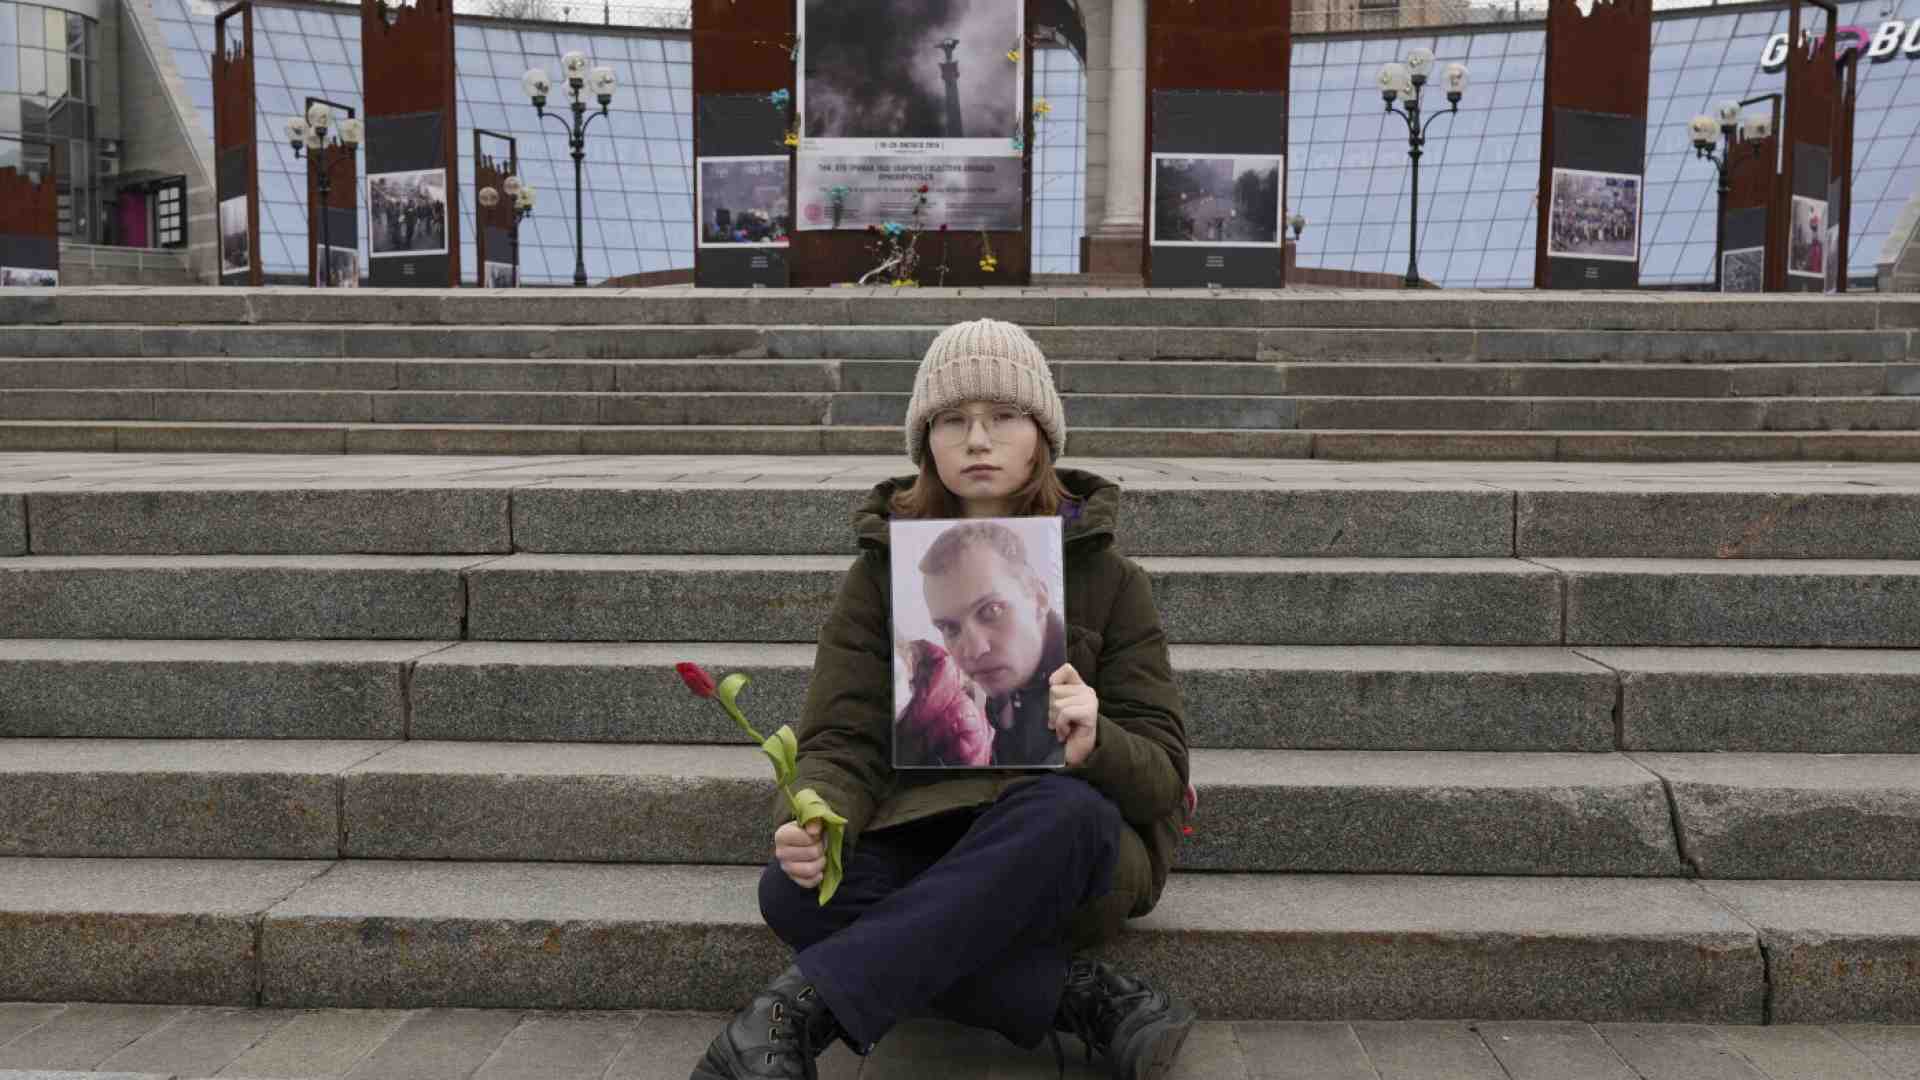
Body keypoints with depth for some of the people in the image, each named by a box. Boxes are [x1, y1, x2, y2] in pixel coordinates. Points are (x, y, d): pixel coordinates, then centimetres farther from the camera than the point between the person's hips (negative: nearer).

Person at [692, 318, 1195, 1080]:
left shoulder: (1106, 580, 3)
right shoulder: (882, 574, 7)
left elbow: (1162, 770, 0)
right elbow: (843, 740, 0)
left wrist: (1095, 746, -25)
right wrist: (818, 822, -24)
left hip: (1067, 851, -1)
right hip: (921, 840, 2)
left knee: (1063, 811, -37)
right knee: (792, 893, -30)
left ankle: (802, 1007, -35)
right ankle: (1088, 1002, -26)